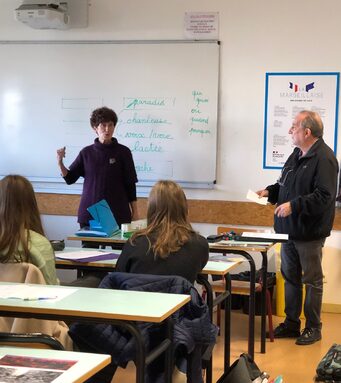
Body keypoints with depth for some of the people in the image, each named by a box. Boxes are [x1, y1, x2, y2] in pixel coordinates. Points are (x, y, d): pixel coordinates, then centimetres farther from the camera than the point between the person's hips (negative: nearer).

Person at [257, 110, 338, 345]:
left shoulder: (324, 158, -18)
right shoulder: (297, 155, 12)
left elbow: (324, 196, -24)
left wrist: (293, 206, -26)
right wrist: (270, 192, 7)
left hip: (310, 233, -9)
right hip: (290, 229, 9)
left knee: (312, 281, 4)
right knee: (290, 277, 15)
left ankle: (313, 328, 16)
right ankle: (291, 323, 26)